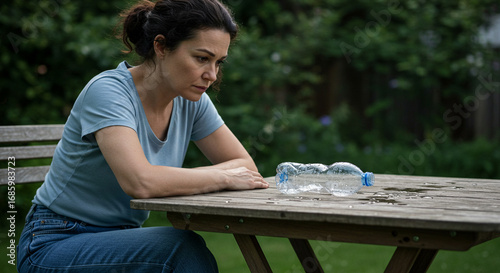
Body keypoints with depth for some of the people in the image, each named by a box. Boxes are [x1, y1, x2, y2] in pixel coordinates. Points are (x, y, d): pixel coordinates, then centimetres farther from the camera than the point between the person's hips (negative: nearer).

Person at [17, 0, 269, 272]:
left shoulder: (190, 100, -2)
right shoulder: (108, 90, -22)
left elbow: (245, 164, 1)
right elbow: (140, 182, -35)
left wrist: (179, 179, -17)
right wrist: (224, 177, -22)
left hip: (121, 243, 6)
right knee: (182, 246, -28)